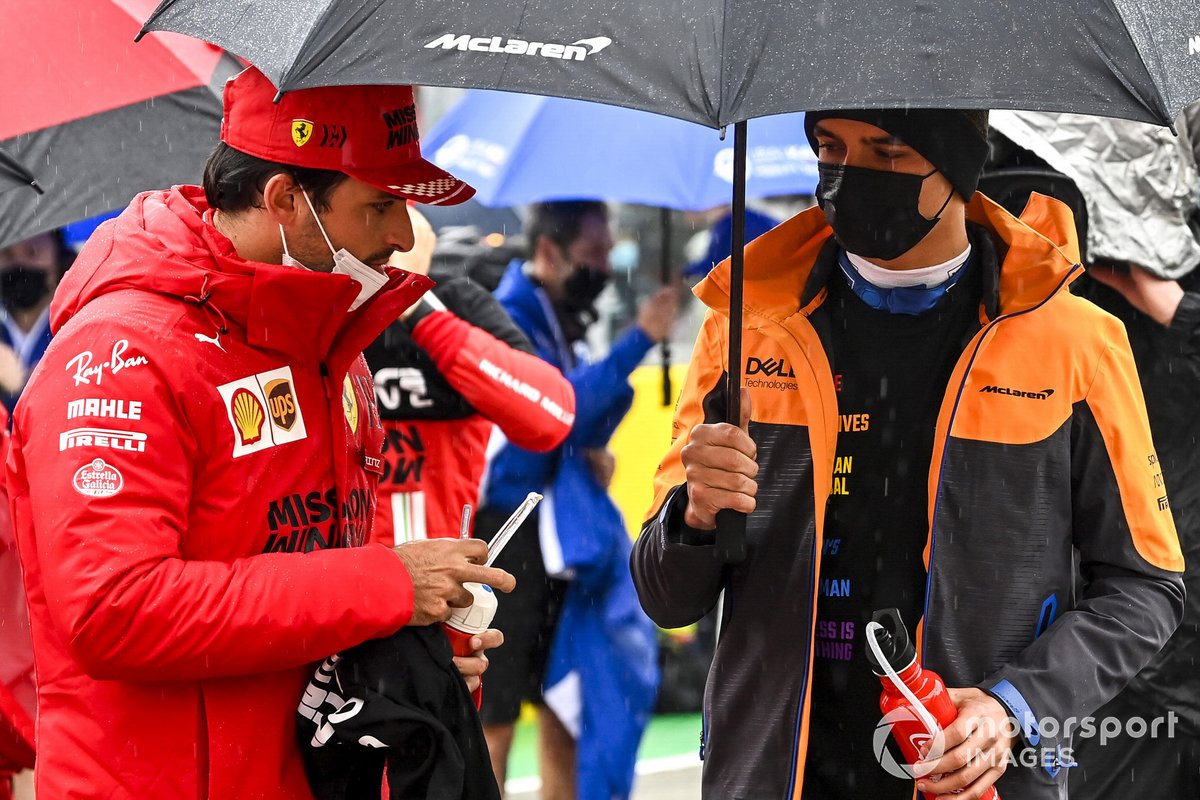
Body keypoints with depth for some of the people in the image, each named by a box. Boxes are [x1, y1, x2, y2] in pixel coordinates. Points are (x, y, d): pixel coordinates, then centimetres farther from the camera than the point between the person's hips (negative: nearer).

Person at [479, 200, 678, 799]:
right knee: (494, 710, -3)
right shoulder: (506, 317, -14)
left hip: (559, 530, 9)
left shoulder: (561, 320, 12)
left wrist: (595, 451, -1)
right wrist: (641, 338, -27)